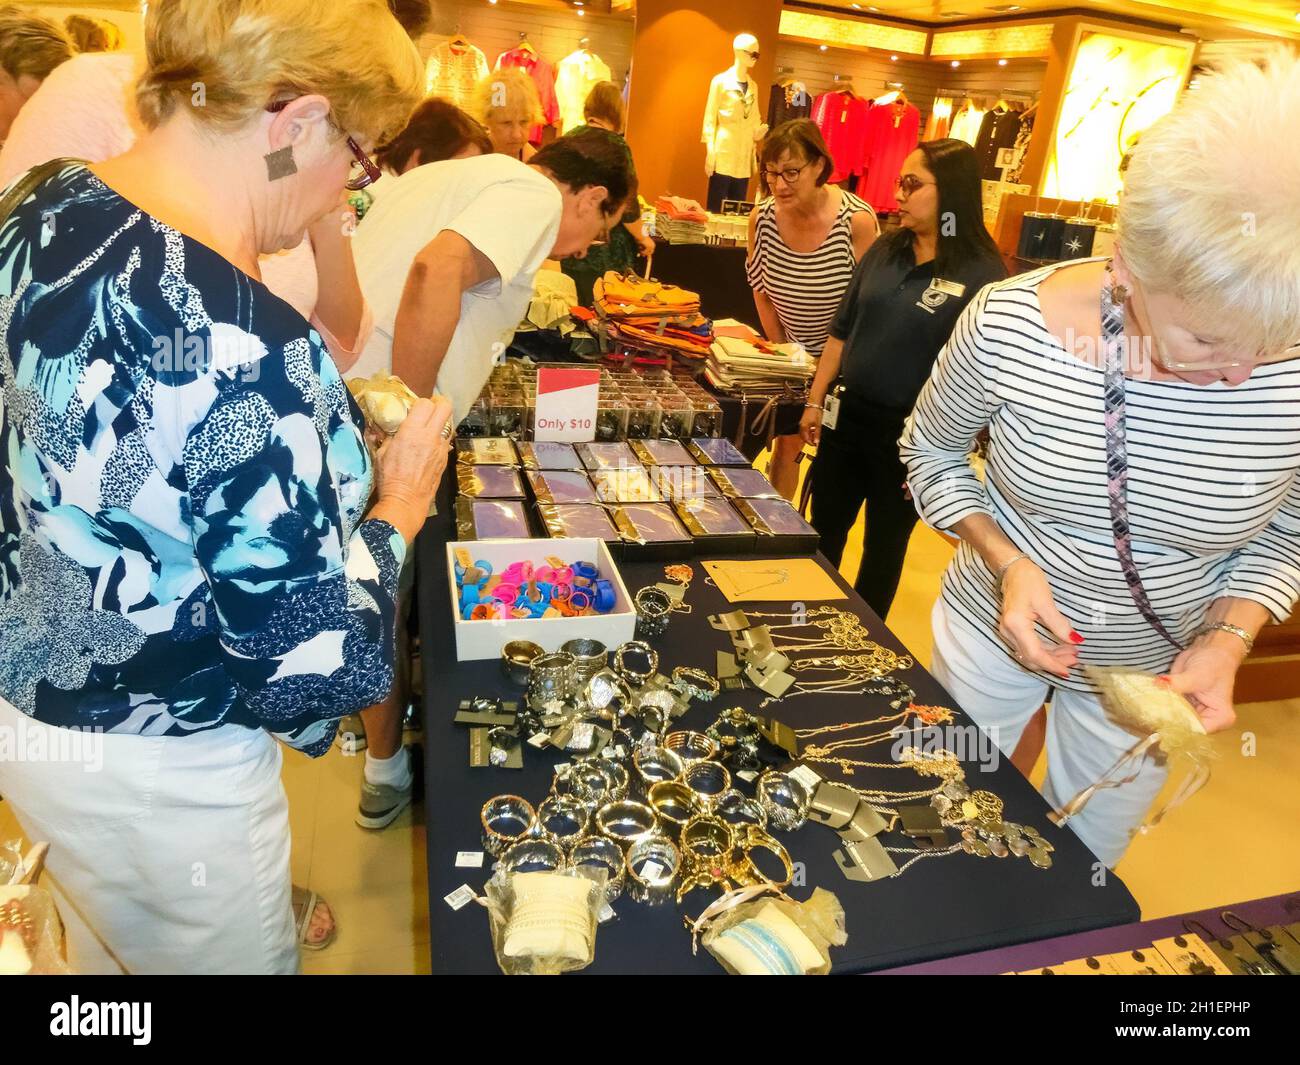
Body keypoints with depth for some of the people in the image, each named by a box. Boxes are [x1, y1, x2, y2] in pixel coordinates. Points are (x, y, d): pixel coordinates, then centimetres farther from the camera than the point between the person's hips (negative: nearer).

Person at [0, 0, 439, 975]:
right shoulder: (246, 356, -35)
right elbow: (319, 671, -27)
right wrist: (398, 509, -12)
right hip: (153, 772, -8)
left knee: (108, 948, 35)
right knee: (240, 954, 23)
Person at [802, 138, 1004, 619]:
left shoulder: (981, 273, -13)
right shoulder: (885, 249, 4)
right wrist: (815, 400, 9)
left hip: (910, 435, -5)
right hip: (848, 417, 5)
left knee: (884, 547, 13)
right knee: (823, 534, 17)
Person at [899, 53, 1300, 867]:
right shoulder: (1010, 325, -27)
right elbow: (931, 453, -8)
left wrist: (1229, 640, -20)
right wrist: (1006, 561, -23)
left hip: (1155, 669, 1)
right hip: (993, 627, 0)